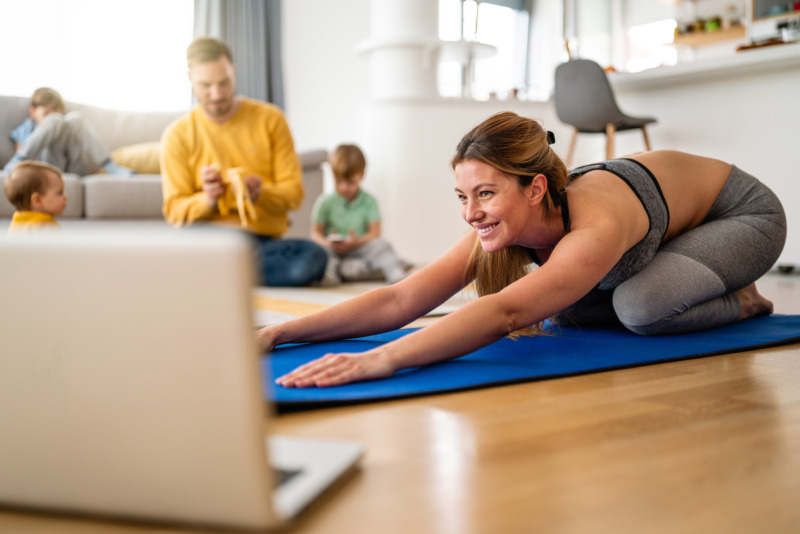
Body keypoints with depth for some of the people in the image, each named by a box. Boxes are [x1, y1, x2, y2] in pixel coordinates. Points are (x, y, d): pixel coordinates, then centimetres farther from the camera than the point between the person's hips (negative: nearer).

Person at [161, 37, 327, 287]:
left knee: (312, 257, -33)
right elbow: (174, 210, 3)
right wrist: (207, 200, -19)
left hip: (265, 239, 3)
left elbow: (294, 191, 4)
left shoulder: (270, 119, 7)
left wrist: (260, 193, -18)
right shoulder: (177, 135, 6)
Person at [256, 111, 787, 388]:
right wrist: (277, 333, -39)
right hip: (670, 220, 7)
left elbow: (505, 313, -60)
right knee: (565, 308, -3)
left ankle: (741, 301, 1)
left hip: (744, 212, -7)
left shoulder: (595, 228, -44)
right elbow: (400, 300, -30)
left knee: (639, 306, -31)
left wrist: (381, 359, -70)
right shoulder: (500, 225, -24)